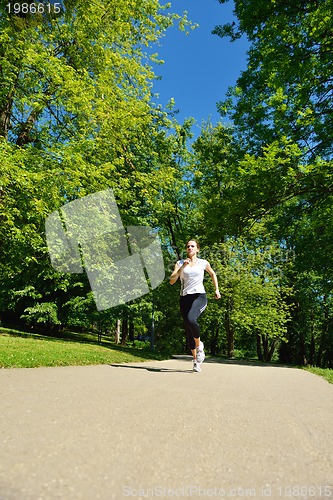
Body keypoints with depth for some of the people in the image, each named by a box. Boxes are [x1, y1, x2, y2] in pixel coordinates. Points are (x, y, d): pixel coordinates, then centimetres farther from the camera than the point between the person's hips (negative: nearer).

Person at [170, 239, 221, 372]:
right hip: (185, 298, 3)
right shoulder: (180, 263, 8)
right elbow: (172, 281, -3)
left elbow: (213, 274, 27)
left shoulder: (203, 263, 9)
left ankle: (199, 345, -4)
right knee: (188, 330, 4)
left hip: (199, 296, -2)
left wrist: (217, 289, 19)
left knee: (191, 319, -31)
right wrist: (182, 267, -12)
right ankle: (196, 359, 20)